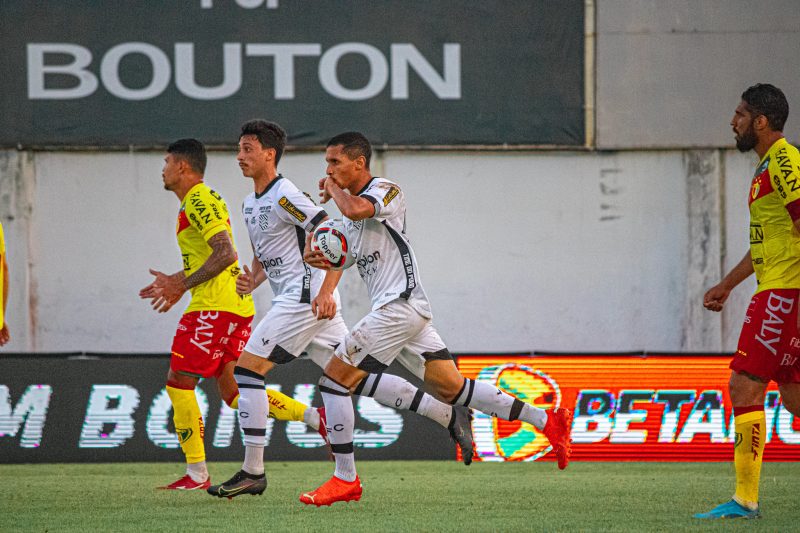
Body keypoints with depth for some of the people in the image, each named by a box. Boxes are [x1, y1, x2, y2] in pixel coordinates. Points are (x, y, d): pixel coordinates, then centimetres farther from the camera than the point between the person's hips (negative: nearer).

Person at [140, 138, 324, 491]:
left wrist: (182, 285, -16)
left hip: (214, 307, -10)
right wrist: (176, 282, 22)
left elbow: (225, 253, -21)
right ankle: (315, 417, 0)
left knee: (178, 382, -4)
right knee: (233, 392, 9)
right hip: (237, 306, 10)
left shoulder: (198, 201, -11)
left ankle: (197, 474, -3)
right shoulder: (203, 200, 21)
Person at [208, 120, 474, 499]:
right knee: (355, 377, 9)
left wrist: (326, 292, -25)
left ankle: (252, 472, -9)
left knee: (247, 368, -11)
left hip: (307, 297, -10)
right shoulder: (250, 204, 16)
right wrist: (253, 281, 6)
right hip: (293, 299, 10)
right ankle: (447, 414, 12)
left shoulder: (284, 196, -13)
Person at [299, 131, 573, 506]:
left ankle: (345, 479, -3)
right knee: (452, 388, 11)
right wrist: (322, 259, 4)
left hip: (399, 305, -10)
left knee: (334, 379, -8)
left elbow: (355, 209, -32)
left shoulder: (387, 191, -10)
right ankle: (547, 420, 12)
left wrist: (333, 189, -11)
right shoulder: (353, 203, 17)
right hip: (401, 308, 10)